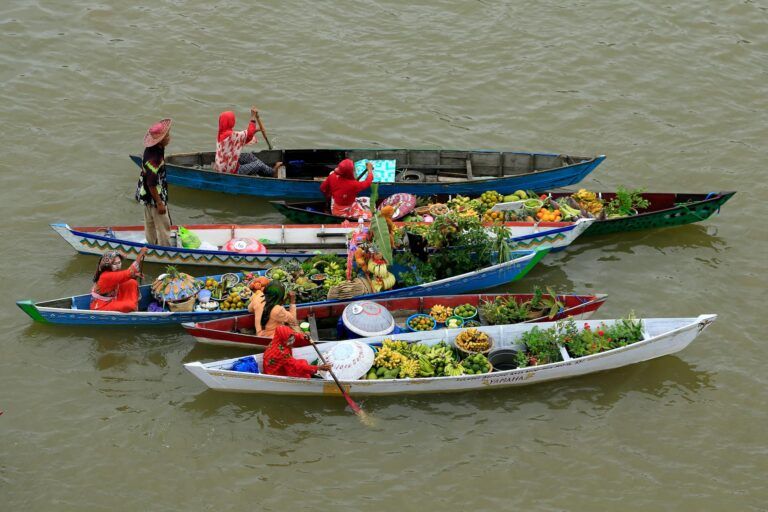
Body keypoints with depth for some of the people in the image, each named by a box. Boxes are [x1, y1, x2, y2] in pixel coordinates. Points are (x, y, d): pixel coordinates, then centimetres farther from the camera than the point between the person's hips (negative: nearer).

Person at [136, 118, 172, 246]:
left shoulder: (155, 148, -5)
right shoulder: (154, 159, -35)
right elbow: (151, 184, -29)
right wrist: (159, 203, -20)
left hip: (146, 194, 10)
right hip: (154, 196, -10)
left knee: (150, 222, 25)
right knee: (163, 225, 7)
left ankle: (152, 245, 43)